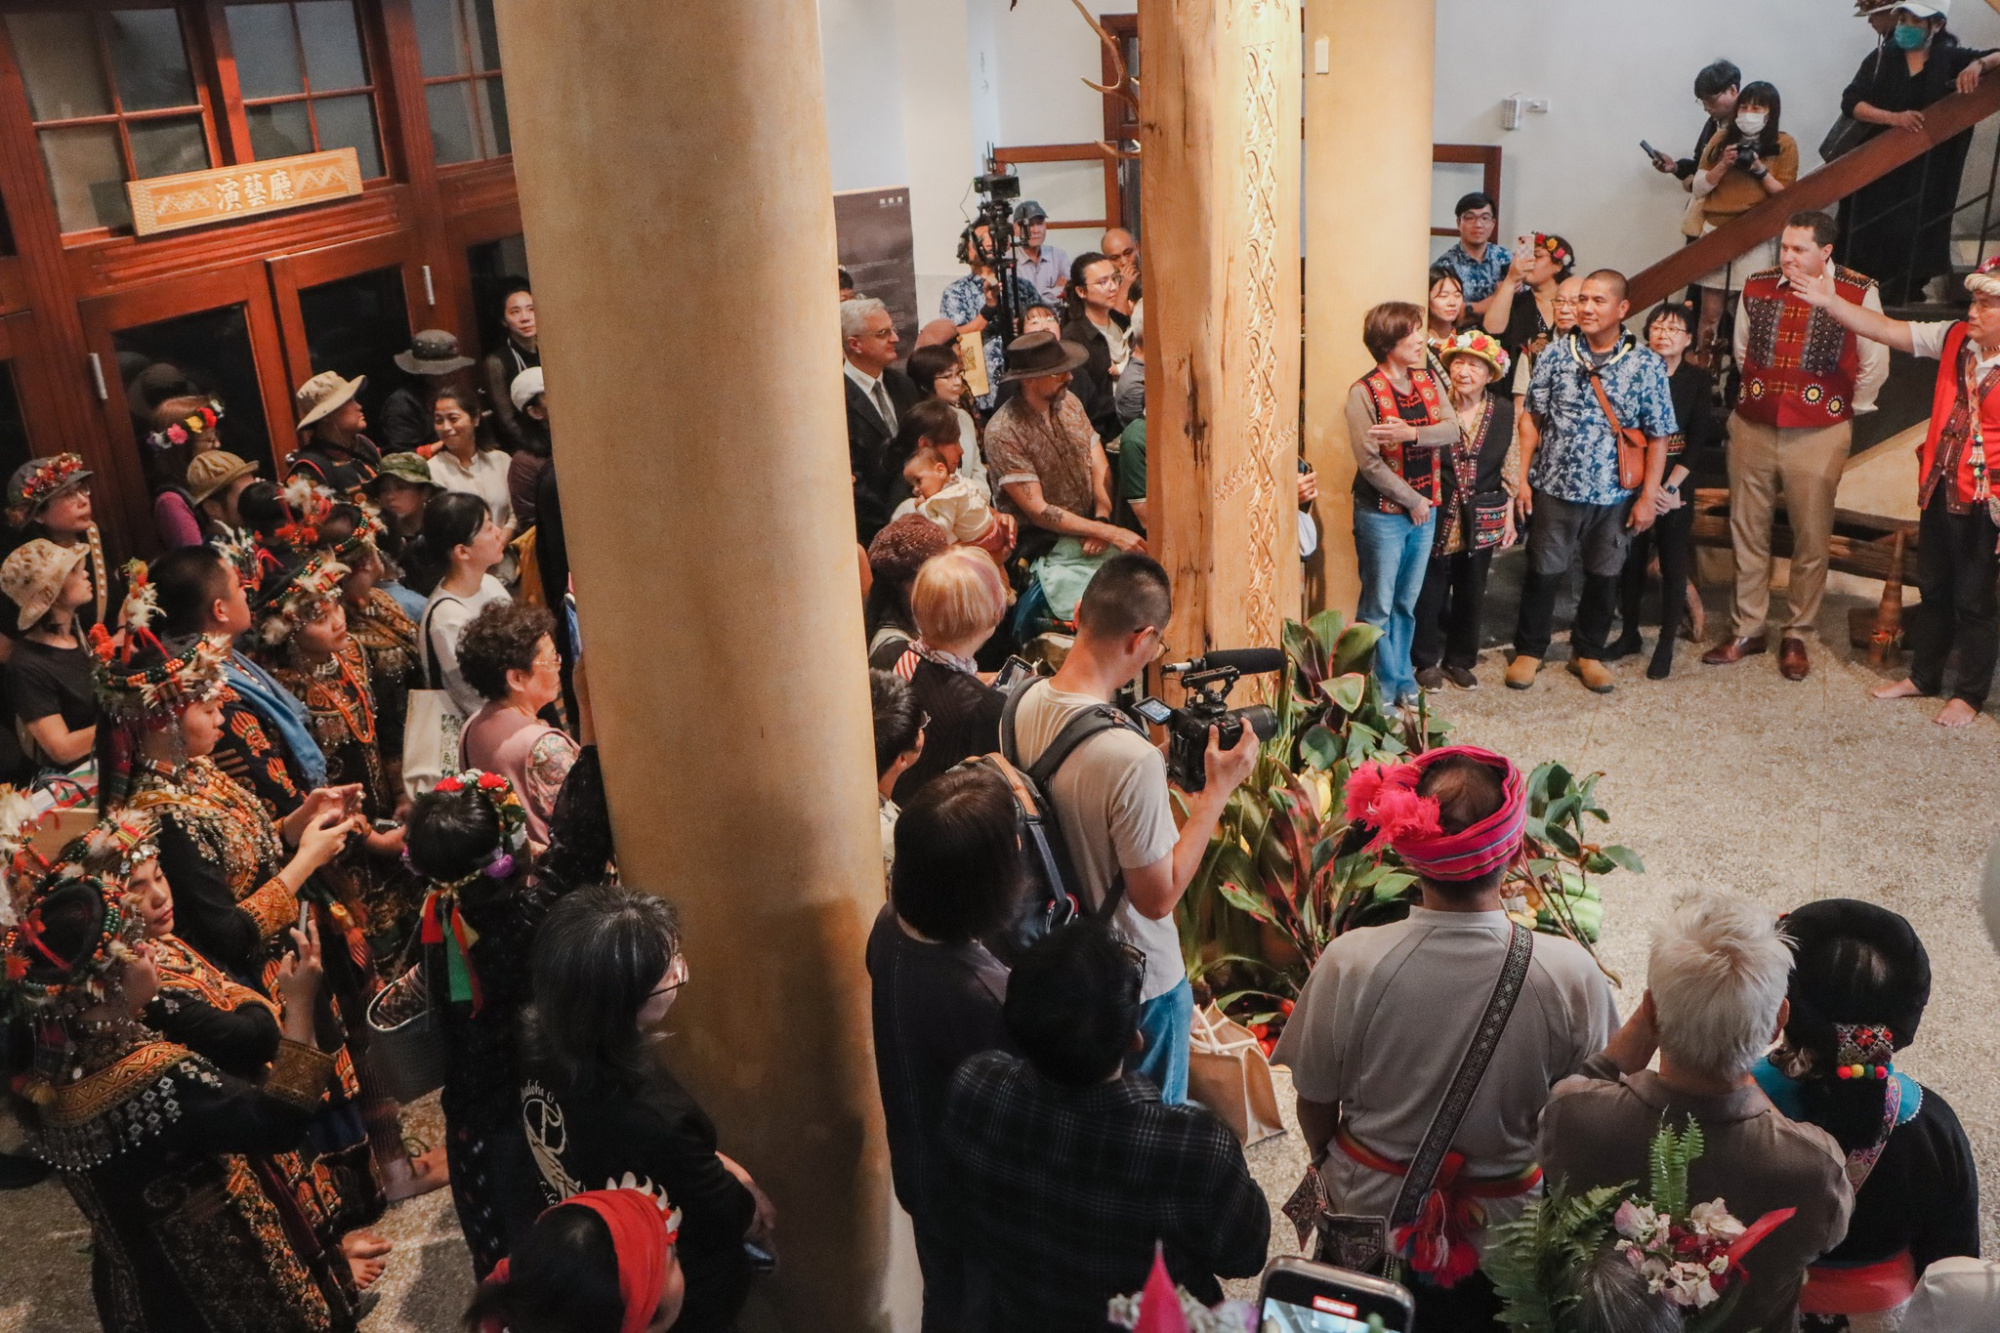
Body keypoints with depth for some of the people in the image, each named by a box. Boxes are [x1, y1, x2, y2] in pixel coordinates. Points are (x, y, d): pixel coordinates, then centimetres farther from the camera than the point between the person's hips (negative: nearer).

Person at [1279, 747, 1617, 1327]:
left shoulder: (1351, 963, -27)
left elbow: (1315, 1105, -12)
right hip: (1505, 1221, 0)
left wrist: (1327, 1163, 10)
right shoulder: (1571, 974, -27)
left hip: (1368, 1212, 0)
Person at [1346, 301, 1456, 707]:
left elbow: (1452, 430, -8)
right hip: (1383, 514, -6)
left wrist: (1411, 433, -26)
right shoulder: (1364, 392, -15)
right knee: (1379, 608, 4)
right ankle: (1383, 686, 16)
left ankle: (1403, 678, 29)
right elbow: (1369, 463, -18)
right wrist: (1412, 501, -12)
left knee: (1406, 604, 17)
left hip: (1424, 510, 6)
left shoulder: (1428, 381, 5)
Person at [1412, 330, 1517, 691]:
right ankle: (1427, 661, 21)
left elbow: (1509, 469, 8)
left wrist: (1509, 515, 8)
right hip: (1439, 516, -3)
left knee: (1471, 592, 13)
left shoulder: (1503, 411, 1)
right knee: (1431, 591, 5)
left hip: (1482, 520, 3)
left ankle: (1459, 660, 28)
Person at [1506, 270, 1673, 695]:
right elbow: (1531, 419, 3)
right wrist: (1523, 477, -1)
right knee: (1543, 572, 8)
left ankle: (1588, 653, 29)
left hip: (1614, 496, 0)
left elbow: (1658, 437, -2)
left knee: (1603, 577, 12)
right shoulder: (1557, 355, -2)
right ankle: (1529, 650, 24)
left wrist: (1648, 496, -4)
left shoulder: (1647, 365, -5)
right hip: (1555, 488, 0)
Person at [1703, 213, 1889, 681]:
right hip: (1752, 426, 4)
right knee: (1747, 531, 10)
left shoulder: (1859, 292, -9)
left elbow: (1874, 364, -1)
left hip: (1817, 433, -3)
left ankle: (1798, 637, 17)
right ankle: (1746, 629, 21)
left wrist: (1850, 409, 7)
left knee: (1811, 538, 5)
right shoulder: (1757, 286, 2)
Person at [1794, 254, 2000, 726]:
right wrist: (1830, 303, -9)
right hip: (1939, 491, 6)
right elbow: (1887, 331, 1)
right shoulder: (1955, 338, -2)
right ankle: (1923, 677, 34)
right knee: (1932, 588, 18)